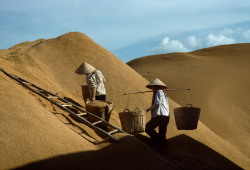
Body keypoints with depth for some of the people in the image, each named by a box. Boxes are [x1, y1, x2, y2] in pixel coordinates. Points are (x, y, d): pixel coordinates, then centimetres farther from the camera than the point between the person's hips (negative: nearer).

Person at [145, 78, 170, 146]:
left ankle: (158, 140, -11)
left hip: (160, 116, -10)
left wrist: (148, 109, -15)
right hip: (166, 116, 10)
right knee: (162, 133, 13)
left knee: (147, 128, -4)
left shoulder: (159, 92, -4)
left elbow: (158, 103, -17)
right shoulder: (163, 93, 24)